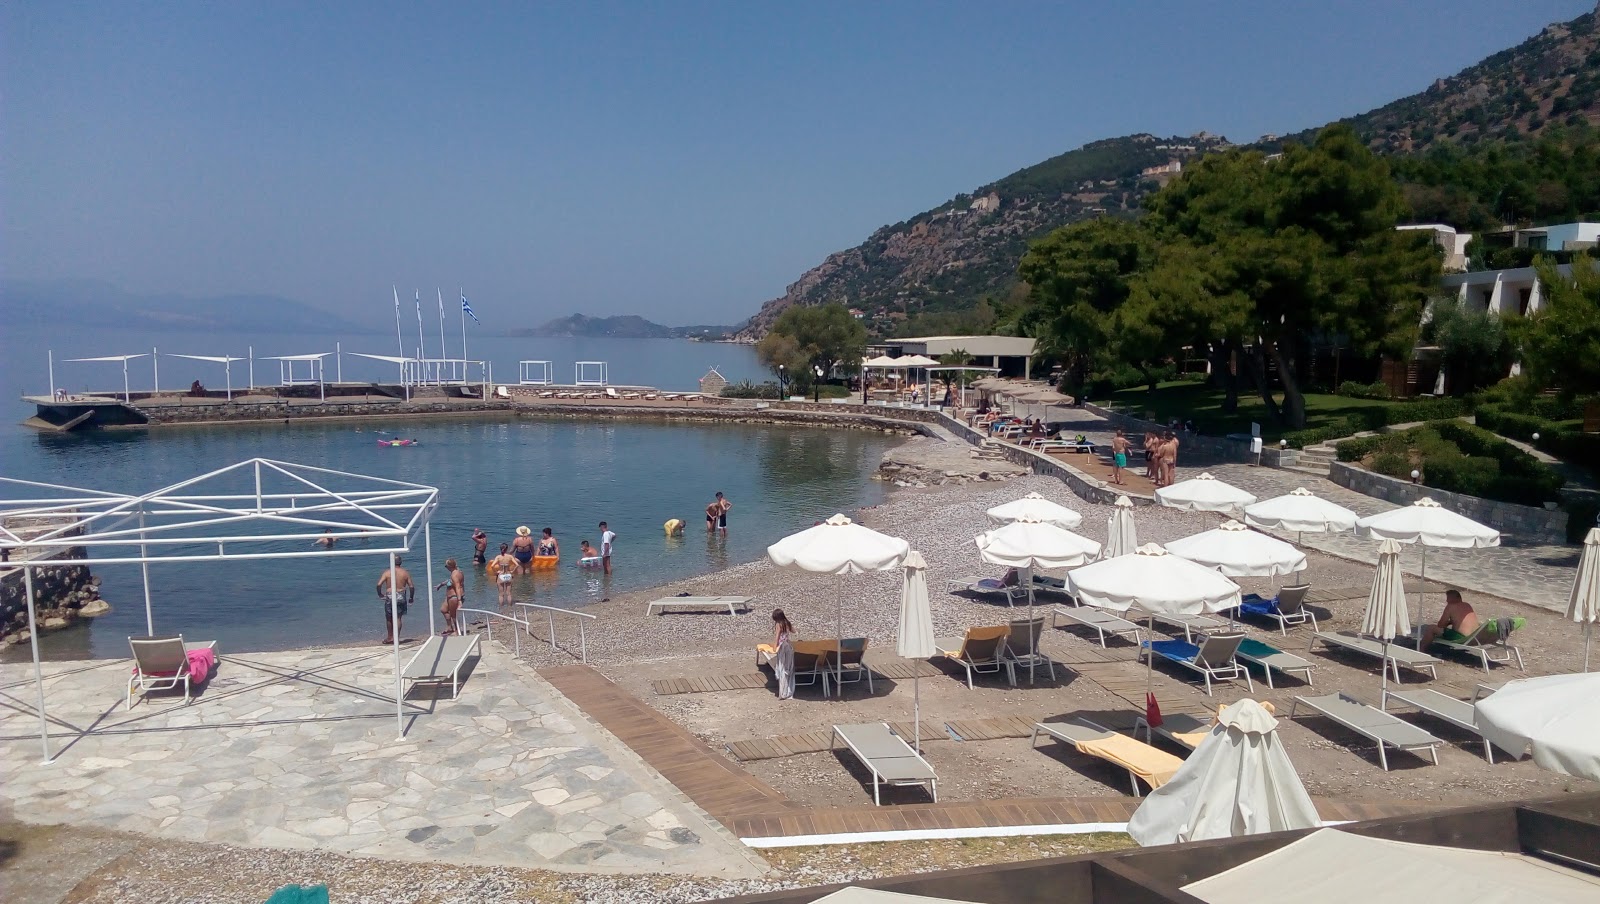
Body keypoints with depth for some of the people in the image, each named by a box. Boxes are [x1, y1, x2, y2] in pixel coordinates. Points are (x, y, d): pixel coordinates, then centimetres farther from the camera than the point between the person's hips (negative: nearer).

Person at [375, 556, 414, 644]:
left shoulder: (387, 572, -3)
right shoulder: (405, 573, 2)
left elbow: (379, 584, -11)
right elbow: (411, 586, 0)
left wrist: (380, 594, 5)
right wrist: (411, 598, 12)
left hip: (389, 597, -1)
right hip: (401, 597, 1)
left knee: (389, 618, 14)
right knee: (398, 618, 4)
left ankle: (390, 638, 24)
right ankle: (396, 638, 0)